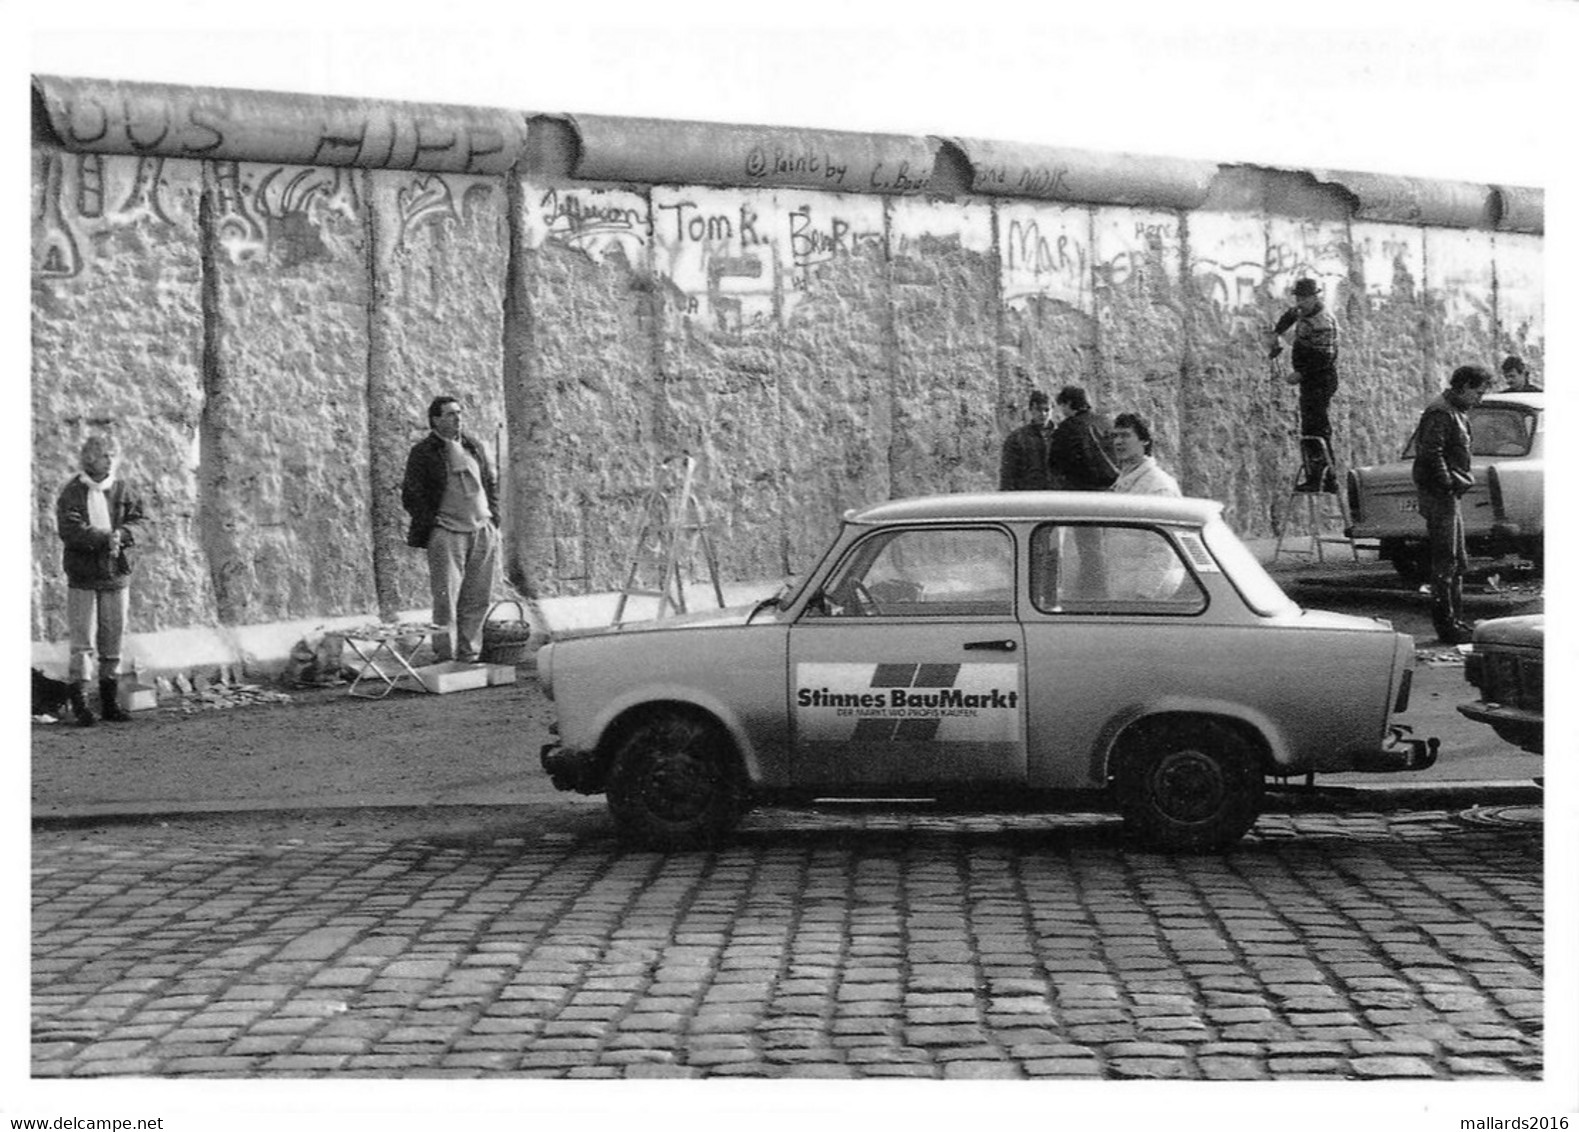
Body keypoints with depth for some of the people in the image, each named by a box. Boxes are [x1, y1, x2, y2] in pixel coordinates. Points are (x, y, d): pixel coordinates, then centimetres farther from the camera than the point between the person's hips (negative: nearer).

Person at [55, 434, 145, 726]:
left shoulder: (121, 489, 8)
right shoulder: (72, 492, -5)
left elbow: (137, 520, 5)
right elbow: (69, 529, -16)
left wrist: (121, 535, -16)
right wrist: (104, 539, -23)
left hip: (116, 573, 4)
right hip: (82, 575, -4)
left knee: (113, 641, 8)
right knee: (82, 641, -6)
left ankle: (110, 702, 17)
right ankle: (78, 701, -3)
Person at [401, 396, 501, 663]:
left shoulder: (474, 447, 16)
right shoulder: (423, 452, -1)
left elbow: (491, 484, 23)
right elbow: (411, 496, -1)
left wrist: (493, 518, 12)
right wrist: (430, 526, -7)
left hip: (483, 531, 5)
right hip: (446, 532, -5)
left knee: (477, 598, 4)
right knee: (446, 598, -8)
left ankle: (468, 655, 12)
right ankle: (445, 657, -4)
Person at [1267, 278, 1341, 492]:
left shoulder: (1323, 322, -19)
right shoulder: (1304, 312, 10)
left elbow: (1325, 358, -26)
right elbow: (1290, 315, 34)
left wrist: (1300, 374, -26)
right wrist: (1276, 334, 23)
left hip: (1319, 381, -10)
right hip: (1310, 380, 10)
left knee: (1312, 428, -16)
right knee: (1321, 428, 13)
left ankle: (1314, 478, -20)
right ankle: (1329, 480, 18)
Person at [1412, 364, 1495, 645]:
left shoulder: (1458, 412, 17)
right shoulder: (1441, 413, -16)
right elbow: (1431, 453, -25)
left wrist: (1464, 479, 10)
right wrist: (1448, 482, -22)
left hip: (1450, 494, 11)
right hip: (1439, 494, -11)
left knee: (1458, 562, 15)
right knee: (1445, 561, -7)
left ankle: (1455, 621, 22)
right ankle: (1446, 624, -4)